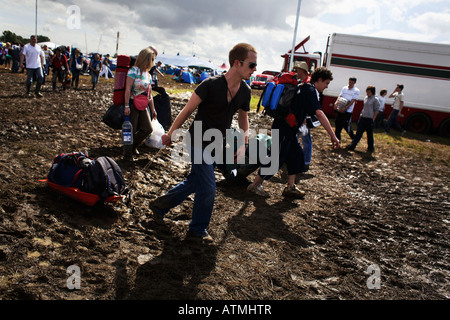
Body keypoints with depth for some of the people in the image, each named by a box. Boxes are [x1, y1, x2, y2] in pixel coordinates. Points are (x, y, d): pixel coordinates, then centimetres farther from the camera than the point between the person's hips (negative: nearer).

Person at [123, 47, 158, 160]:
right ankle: (127, 154, 15)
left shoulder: (148, 74, 13)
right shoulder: (134, 71, -9)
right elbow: (128, 89, -14)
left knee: (148, 129, 2)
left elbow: (149, 95, 17)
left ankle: (134, 146, 25)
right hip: (132, 104, -7)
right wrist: (126, 106, -19)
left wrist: (153, 109, 16)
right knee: (131, 130, -1)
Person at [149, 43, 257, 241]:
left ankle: (160, 205, 38)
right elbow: (188, 110, -13)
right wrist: (170, 134, -9)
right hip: (199, 142, -7)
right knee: (208, 188, -5)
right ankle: (198, 230, 18)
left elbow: (243, 117, 14)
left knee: (194, 182, 18)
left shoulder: (245, 91, -2)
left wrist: (243, 143, 1)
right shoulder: (211, 85, -21)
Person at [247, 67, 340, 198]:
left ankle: (290, 187, 17)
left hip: (289, 129, 10)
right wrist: (333, 136, -30)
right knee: (277, 159, -3)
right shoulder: (310, 91, -17)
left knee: (297, 155, 12)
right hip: (283, 129, -10)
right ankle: (255, 185, 8)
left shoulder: (304, 88, 14)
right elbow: (319, 114, -28)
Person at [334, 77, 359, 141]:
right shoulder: (344, 88, 10)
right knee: (338, 125, 6)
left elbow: (352, 101, -11)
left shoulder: (356, 91, -3)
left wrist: (345, 108, -21)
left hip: (348, 110, -5)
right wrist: (336, 103, -18)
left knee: (347, 126, -4)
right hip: (340, 109, 5)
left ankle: (354, 138, 18)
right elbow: (340, 96, 2)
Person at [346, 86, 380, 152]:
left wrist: (373, 119, -11)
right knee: (358, 132, 4)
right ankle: (352, 145, 4)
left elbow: (376, 110, -8)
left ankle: (370, 148, 18)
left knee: (370, 134, 4)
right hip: (363, 118, 6)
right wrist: (361, 114, 14)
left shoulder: (375, 99, -8)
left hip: (369, 119, -6)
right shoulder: (365, 98, 11)